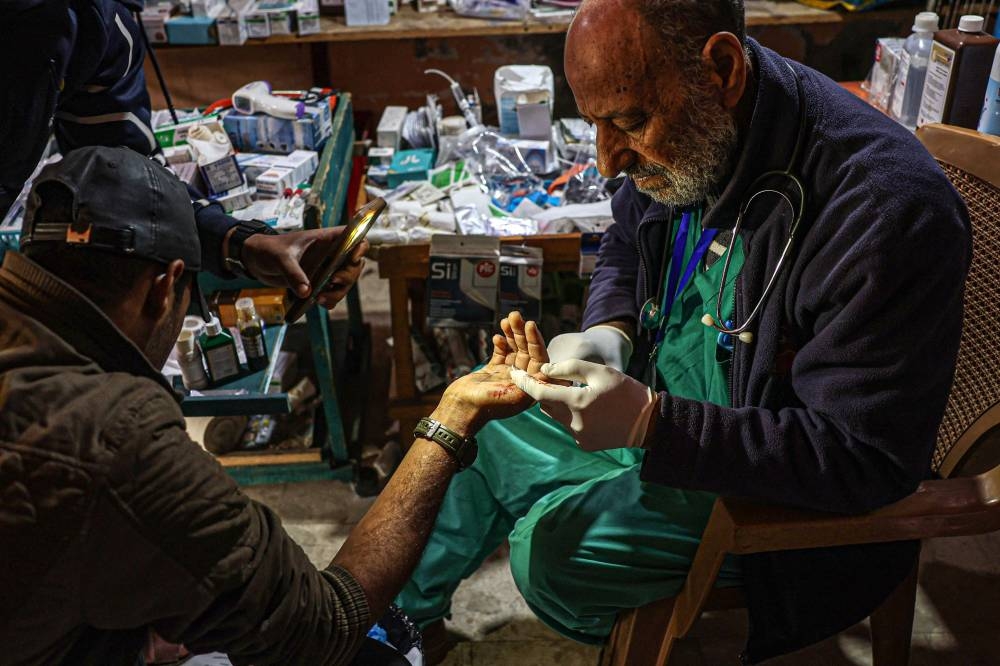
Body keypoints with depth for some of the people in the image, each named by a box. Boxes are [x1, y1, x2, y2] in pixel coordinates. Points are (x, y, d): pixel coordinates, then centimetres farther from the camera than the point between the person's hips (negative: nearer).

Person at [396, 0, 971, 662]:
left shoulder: (887, 211, -34)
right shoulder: (690, 133, -10)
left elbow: (865, 462, -30)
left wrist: (651, 424, -35)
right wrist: (608, 333, -11)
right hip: (654, 405, 8)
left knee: (551, 544, -19)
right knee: (484, 437, 9)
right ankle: (409, 612, 33)